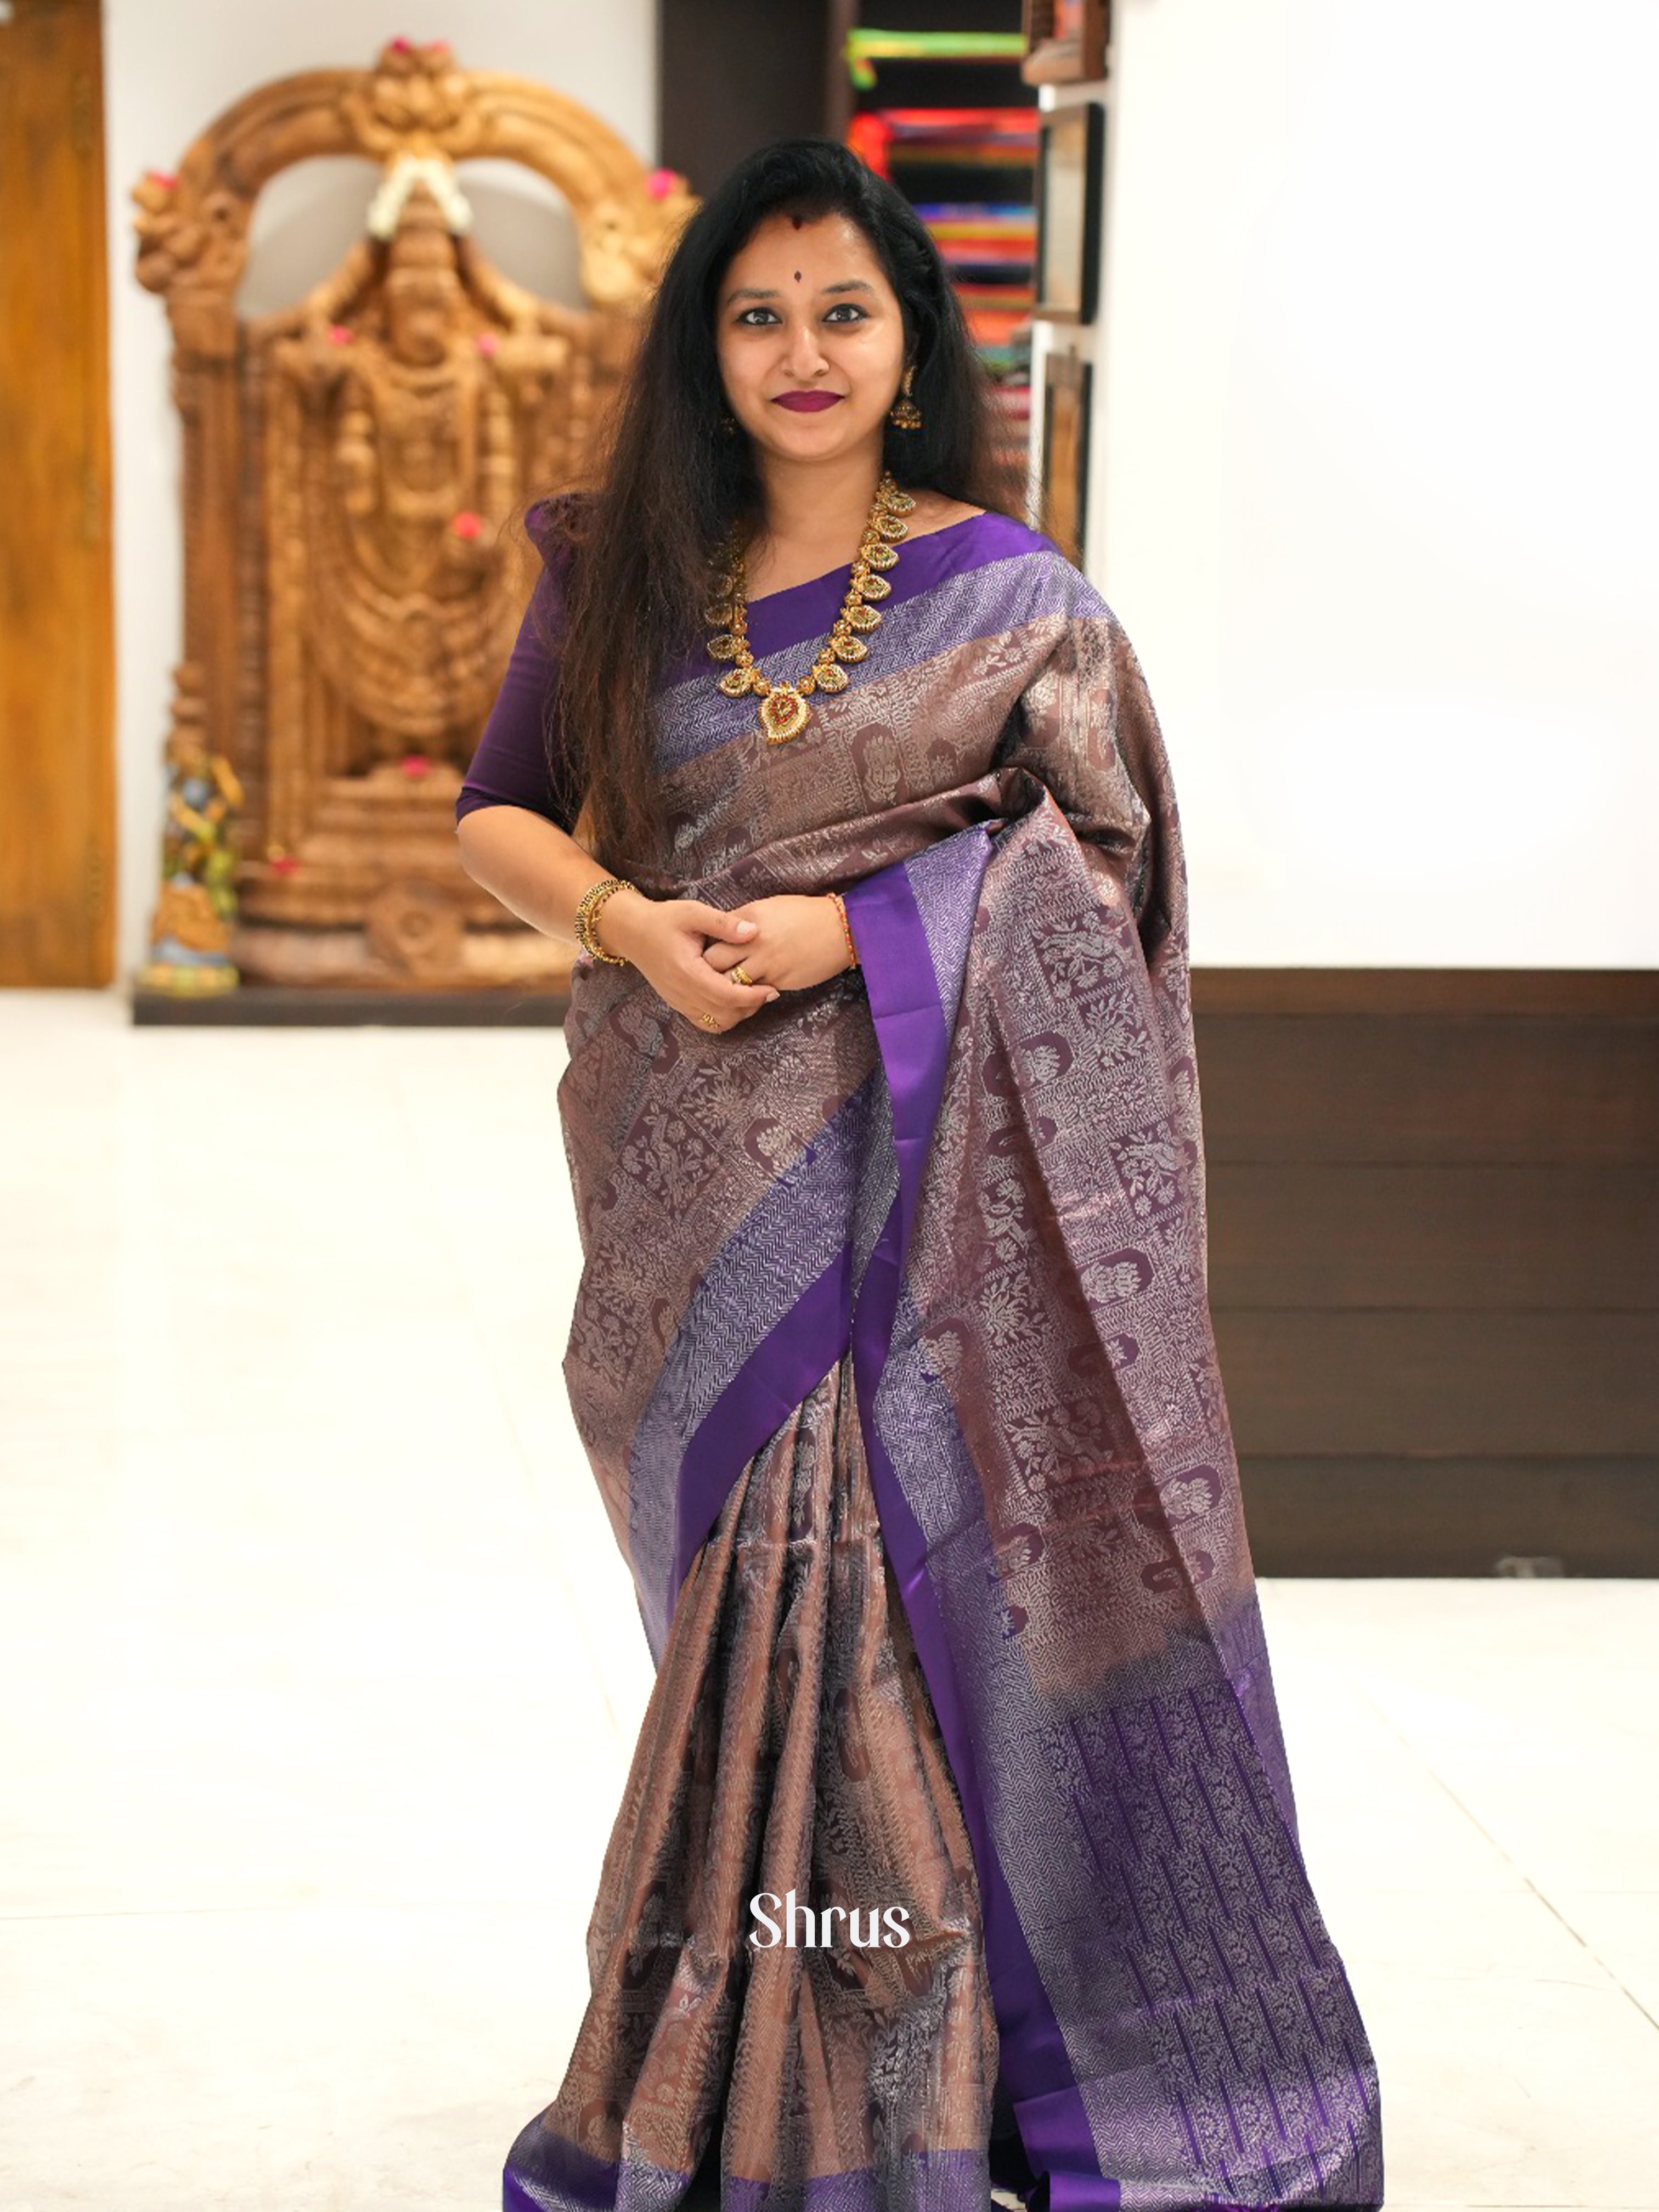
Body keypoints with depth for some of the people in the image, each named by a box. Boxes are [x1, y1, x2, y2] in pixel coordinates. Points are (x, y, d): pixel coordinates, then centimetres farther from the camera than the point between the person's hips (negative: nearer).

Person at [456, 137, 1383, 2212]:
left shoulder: (1008, 594, -1)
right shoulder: (623, 578, 7)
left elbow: (1101, 860, -3)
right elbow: (497, 816, 12)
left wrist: (850, 930, -14)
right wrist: (629, 922, -8)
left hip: (921, 1173, -3)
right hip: (700, 1181, 3)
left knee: (900, 1583, -5)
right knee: (761, 1594, 9)